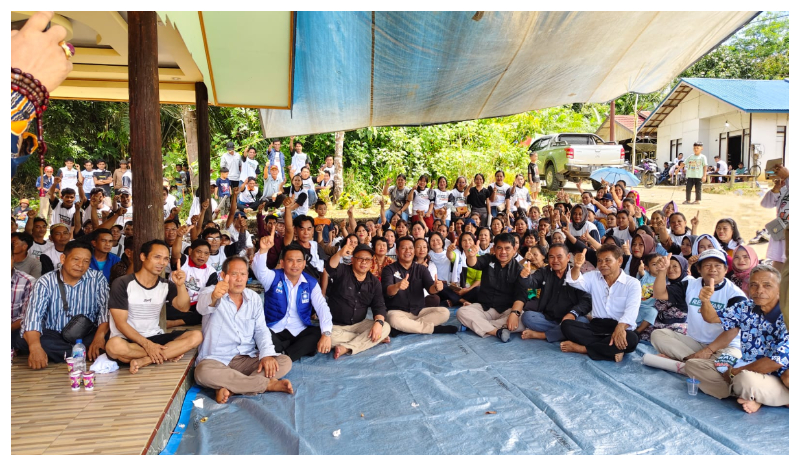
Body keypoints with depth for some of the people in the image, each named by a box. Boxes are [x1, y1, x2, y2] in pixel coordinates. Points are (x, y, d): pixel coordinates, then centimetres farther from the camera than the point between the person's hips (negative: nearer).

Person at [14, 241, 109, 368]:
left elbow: (106, 309, -12)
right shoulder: (45, 282, -5)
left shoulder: (97, 279, -2)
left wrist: (100, 336, -33)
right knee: (19, 338, -28)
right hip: (53, 336, 1)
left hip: (87, 336, -1)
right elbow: (33, 314, -18)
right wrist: (35, 347, -37)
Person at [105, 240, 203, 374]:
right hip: (128, 340, -4)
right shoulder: (122, 284, -7)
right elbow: (120, 323, -12)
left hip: (155, 338, 4)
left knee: (196, 336, -17)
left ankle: (143, 361, -25)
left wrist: (180, 285, -28)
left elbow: (184, 308, -10)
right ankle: (168, 354, -17)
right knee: (114, 345, -38)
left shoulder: (166, 286, 6)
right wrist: (147, 344, -21)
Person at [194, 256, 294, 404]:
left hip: (248, 358, 4)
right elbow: (203, 306, -30)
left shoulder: (254, 297, 9)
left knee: (285, 362, -17)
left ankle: (230, 388, -28)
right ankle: (268, 384, -28)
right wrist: (214, 297, -55)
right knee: (203, 372, -38)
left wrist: (267, 354, -14)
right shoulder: (210, 292, -5)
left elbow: (261, 329, 5)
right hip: (217, 360, -4)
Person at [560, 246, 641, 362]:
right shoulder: (593, 277, 13)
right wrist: (576, 267, -29)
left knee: (631, 339, -36)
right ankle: (610, 350, -26)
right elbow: (574, 282, -5)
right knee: (566, 325, -20)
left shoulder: (632, 283, 0)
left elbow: (631, 309, -16)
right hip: (597, 326, 3)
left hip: (621, 327, -3)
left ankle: (582, 348, -27)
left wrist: (620, 327, -36)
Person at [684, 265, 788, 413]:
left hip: (777, 380, -8)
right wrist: (705, 301, -16)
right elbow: (712, 318, 9)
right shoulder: (747, 308, 1)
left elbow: (776, 362, -24)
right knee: (692, 365, -1)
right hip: (745, 371, 8)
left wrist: (734, 372, -14)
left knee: (746, 379, -40)